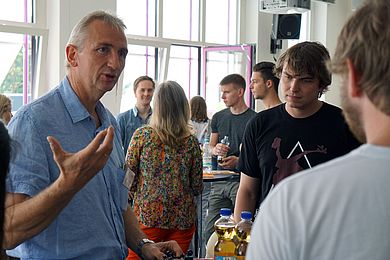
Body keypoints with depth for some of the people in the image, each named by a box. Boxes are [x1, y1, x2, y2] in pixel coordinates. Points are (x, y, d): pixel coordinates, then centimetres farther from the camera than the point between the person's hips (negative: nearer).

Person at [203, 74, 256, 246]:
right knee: (210, 232, 3)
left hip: (241, 180, -5)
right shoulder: (218, 118, 15)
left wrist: (238, 160, -20)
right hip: (219, 181, 5)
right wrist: (215, 150, -4)